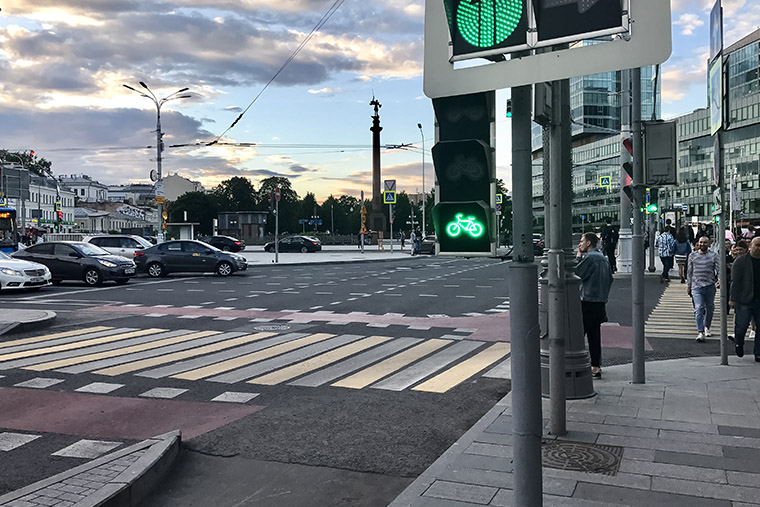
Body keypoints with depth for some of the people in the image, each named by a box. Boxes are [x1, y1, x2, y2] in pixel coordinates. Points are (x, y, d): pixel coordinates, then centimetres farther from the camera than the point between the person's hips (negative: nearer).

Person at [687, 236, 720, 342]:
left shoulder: (714, 255, 4)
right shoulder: (693, 256, 8)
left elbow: (719, 269, -3)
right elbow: (689, 272, 13)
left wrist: (720, 280, -22)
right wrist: (688, 286, 12)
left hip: (710, 286, 1)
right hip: (696, 286, -1)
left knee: (709, 308, 13)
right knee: (698, 308, -12)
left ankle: (706, 327, 34)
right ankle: (700, 332, -13)